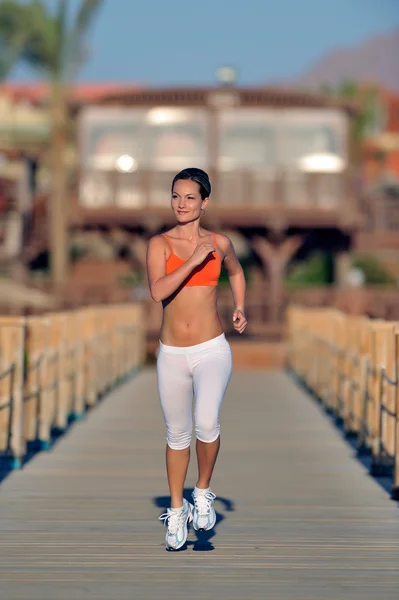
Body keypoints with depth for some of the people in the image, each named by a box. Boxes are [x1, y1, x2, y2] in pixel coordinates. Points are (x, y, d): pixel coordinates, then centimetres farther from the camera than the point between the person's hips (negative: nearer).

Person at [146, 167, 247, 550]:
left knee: (207, 423, -22)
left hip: (212, 350, -1)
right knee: (177, 433, 12)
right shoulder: (160, 244, -2)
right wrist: (193, 261, -23)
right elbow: (158, 291, -19)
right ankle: (177, 510, 29)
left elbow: (236, 273, 26)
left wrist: (240, 309, 13)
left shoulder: (219, 243, 4)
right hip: (172, 355, 1)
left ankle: (203, 493, 3)